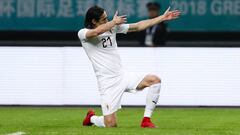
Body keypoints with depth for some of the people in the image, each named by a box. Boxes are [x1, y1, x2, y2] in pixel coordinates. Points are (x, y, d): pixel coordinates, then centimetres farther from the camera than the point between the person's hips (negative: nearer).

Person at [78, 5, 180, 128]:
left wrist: (163, 17, 8)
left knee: (154, 80, -14)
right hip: (107, 82, -6)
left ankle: (146, 120, -6)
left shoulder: (113, 27, 8)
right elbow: (96, 32, -32)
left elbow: (138, 26, 10)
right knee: (110, 124, -12)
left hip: (122, 76, 6)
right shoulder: (83, 34, -8)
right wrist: (114, 22, -17)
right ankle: (92, 118, 23)